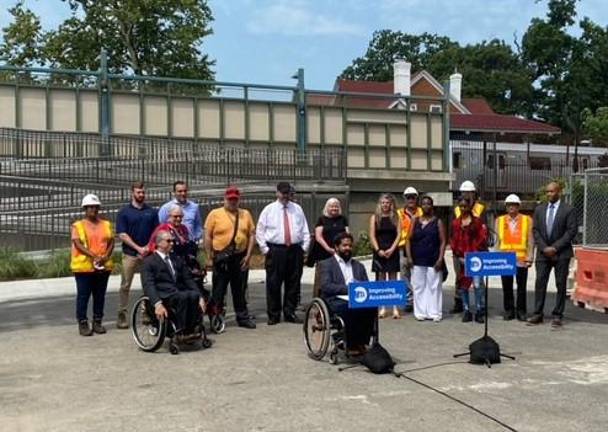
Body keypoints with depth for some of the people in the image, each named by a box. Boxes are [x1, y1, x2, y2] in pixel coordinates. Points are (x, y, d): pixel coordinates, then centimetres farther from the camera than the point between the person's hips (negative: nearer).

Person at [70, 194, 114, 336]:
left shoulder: (106, 224, 13)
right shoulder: (78, 225, 1)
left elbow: (111, 242, 7)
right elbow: (78, 244, -10)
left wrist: (106, 256, -11)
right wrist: (93, 256, -21)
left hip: (103, 266, 4)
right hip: (84, 266, -4)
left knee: (100, 296, 9)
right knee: (83, 296, 0)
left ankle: (97, 322, 18)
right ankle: (83, 323, 7)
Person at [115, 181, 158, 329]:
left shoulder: (152, 212, 10)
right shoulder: (124, 212, 2)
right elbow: (122, 235, -4)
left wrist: (148, 247, -8)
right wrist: (138, 248, -12)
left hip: (148, 254, 2)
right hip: (130, 254, -2)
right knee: (125, 286, 0)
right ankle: (122, 315, 4)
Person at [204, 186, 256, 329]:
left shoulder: (246, 214, 8)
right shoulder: (215, 214, -2)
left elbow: (252, 235, 6)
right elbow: (207, 237, -3)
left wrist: (248, 256, -1)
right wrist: (210, 257, -7)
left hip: (240, 258, 3)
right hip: (222, 258, -3)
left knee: (240, 290, 12)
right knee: (219, 290, 3)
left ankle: (243, 317, 21)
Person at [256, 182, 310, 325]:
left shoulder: (297, 209, 13)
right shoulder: (269, 209, 5)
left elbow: (305, 230, 14)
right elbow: (260, 231, 5)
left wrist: (304, 247, 3)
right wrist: (265, 249, -2)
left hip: (295, 250, 3)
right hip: (275, 250, -3)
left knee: (293, 283, 6)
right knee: (273, 284, -2)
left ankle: (290, 313, 15)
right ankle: (273, 315, 6)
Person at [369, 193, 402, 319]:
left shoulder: (395, 218, 5)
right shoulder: (375, 217, 5)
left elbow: (399, 235, -1)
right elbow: (372, 235, 0)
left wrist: (391, 249, -11)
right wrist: (378, 250, -10)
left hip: (392, 251, 0)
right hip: (379, 251, 0)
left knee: (393, 278, 1)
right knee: (381, 279, 2)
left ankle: (395, 308, 1)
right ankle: (382, 307, 5)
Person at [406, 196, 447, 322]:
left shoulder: (438, 222, 5)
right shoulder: (415, 221, 10)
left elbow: (443, 242, 0)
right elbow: (409, 240, 8)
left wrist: (440, 259, -9)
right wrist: (409, 257, -2)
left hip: (433, 261, -2)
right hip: (417, 260, 2)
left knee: (434, 286, -2)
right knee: (418, 286, 3)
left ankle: (434, 313, 4)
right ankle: (420, 312, 9)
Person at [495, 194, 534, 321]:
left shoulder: (527, 220, 5)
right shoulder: (500, 220, 10)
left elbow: (530, 241, 2)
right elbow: (497, 240, 9)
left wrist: (529, 257, -6)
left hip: (521, 259, -2)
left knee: (521, 287, 3)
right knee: (507, 287, 4)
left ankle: (521, 311, 11)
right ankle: (509, 311, 13)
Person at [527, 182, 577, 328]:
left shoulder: (568, 210, -3)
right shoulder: (539, 209, 9)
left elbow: (572, 231, -8)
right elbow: (535, 230, 7)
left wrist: (555, 247, -14)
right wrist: (544, 248, -6)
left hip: (561, 254, -3)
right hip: (543, 253, 3)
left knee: (560, 285, 2)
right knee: (540, 283, 0)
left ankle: (557, 316, 8)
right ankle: (538, 314, 5)